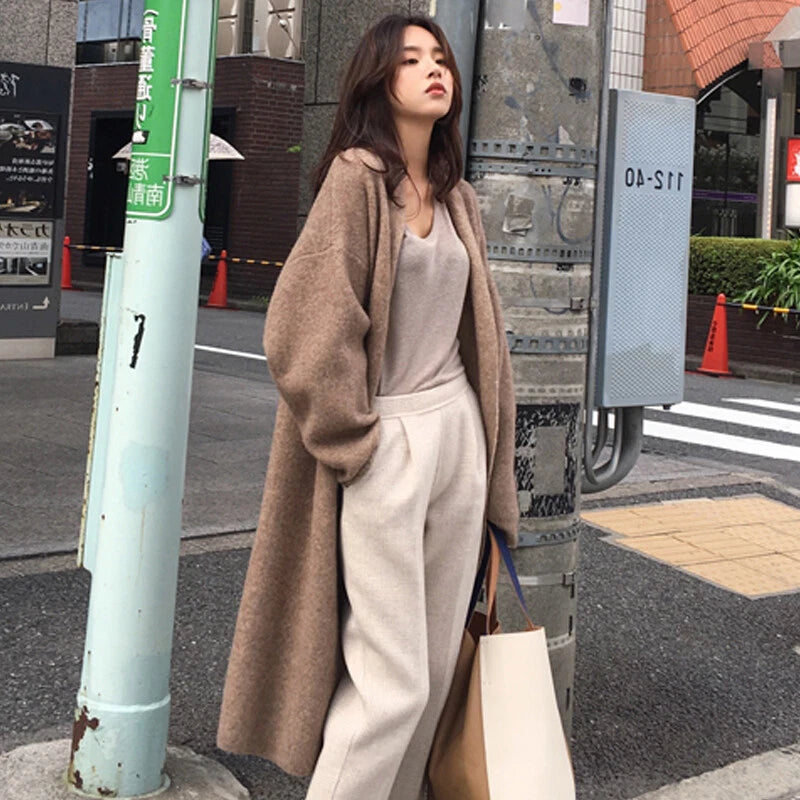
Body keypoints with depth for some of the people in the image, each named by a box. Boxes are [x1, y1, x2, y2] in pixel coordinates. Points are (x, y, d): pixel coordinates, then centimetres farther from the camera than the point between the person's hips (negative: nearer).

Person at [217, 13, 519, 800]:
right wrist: (352, 441, -11)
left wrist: (486, 447, 15)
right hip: (386, 442, -7)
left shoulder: (456, 197, 15)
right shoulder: (357, 177, -7)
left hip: (457, 431, 7)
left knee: (436, 662, 10)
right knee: (392, 680, -7)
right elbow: (305, 322, -14)